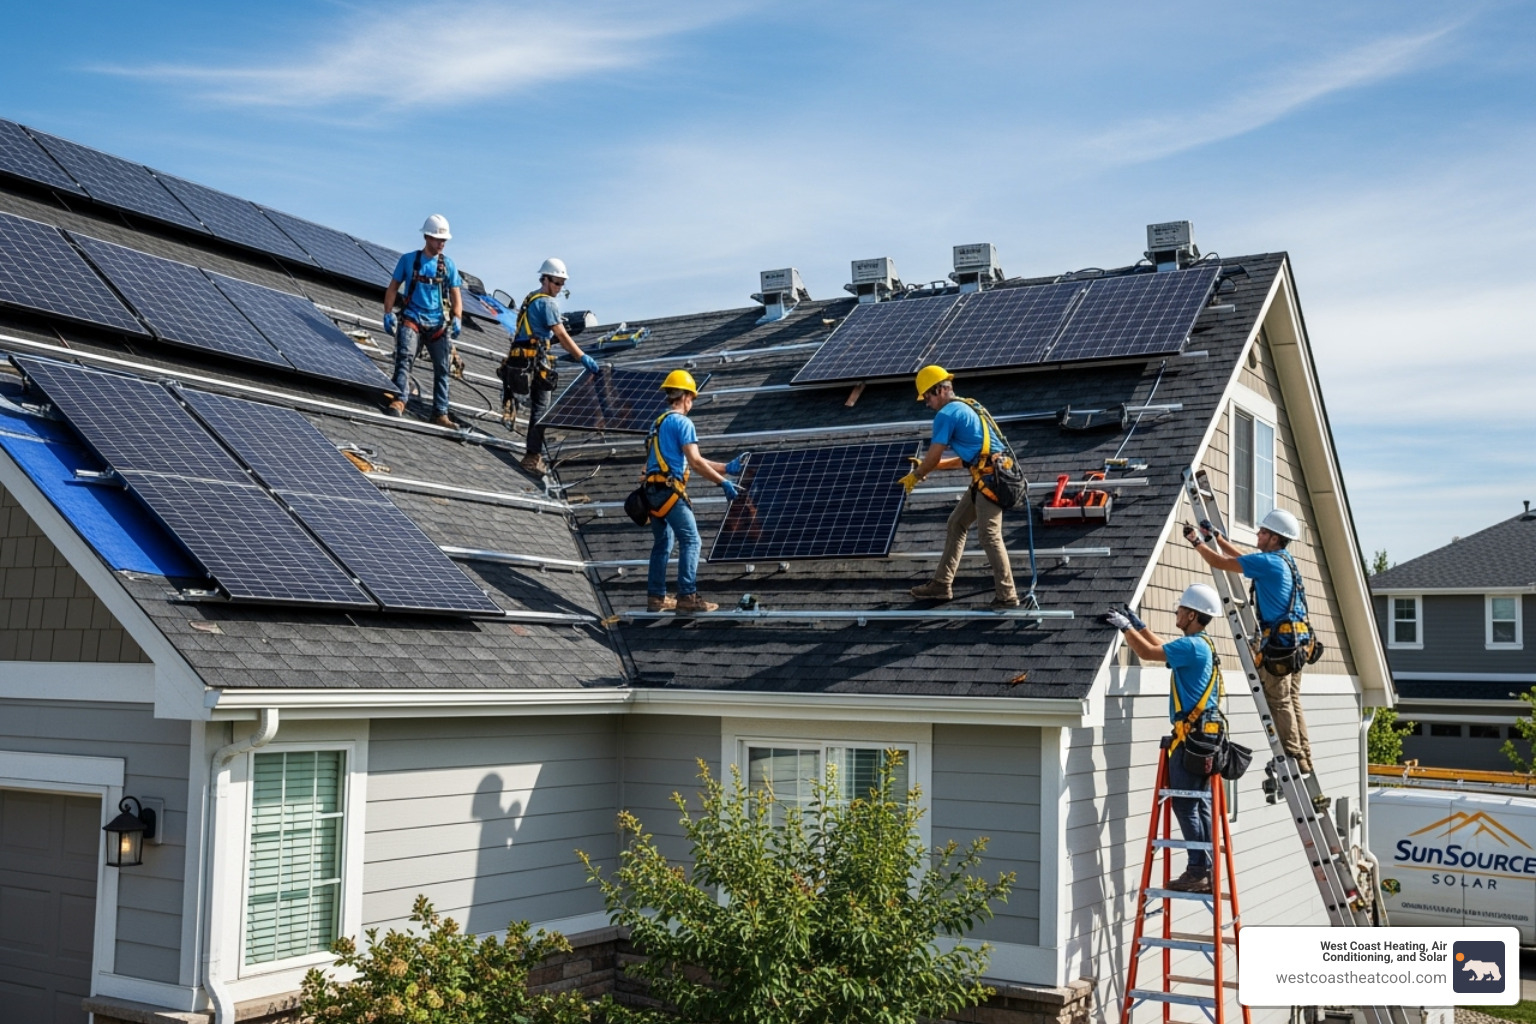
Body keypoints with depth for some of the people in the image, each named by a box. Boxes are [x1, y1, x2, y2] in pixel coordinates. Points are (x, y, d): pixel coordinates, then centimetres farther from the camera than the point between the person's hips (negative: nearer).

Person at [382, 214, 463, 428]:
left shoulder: (448, 265, 9)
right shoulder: (408, 260, 4)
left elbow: (456, 296, 8)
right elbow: (393, 288, 7)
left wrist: (457, 319, -8)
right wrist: (388, 314, -4)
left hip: (438, 324, 3)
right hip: (411, 319, -2)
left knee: (442, 368, 3)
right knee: (405, 357, -22)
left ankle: (440, 413, 8)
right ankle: (399, 400, -29)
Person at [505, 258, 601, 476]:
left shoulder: (531, 298, 20)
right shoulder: (548, 303, -9)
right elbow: (562, 335, -15)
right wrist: (583, 358, -16)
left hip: (522, 357, 9)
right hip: (536, 360, -9)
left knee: (537, 406, 14)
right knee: (541, 408, -7)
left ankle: (534, 454, 18)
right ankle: (533, 456, -11)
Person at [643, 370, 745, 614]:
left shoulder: (658, 423, 22)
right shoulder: (682, 422, -6)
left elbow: (691, 462, 22)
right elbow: (695, 462, -14)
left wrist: (726, 468, 20)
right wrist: (724, 482, -9)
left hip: (652, 490, 9)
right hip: (670, 490, -9)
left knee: (662, 543, 16)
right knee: (690, 541, -6)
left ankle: (656, 597, 19)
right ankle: (687, 598, -11)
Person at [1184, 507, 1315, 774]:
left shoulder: (1268, 561, -13)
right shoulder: (1285, 560, 15)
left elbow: (1220, 562, -10)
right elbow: (1243, 558, 29)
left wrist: (1197, 542, 5)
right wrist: (1215, 537, 30)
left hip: (1279, 642, -9)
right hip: (1295, 641, 9)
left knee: (1279, 704, -5)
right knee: (1291, 703, 12)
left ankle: (1294, 760, -5)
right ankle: (1303, 760, 13)